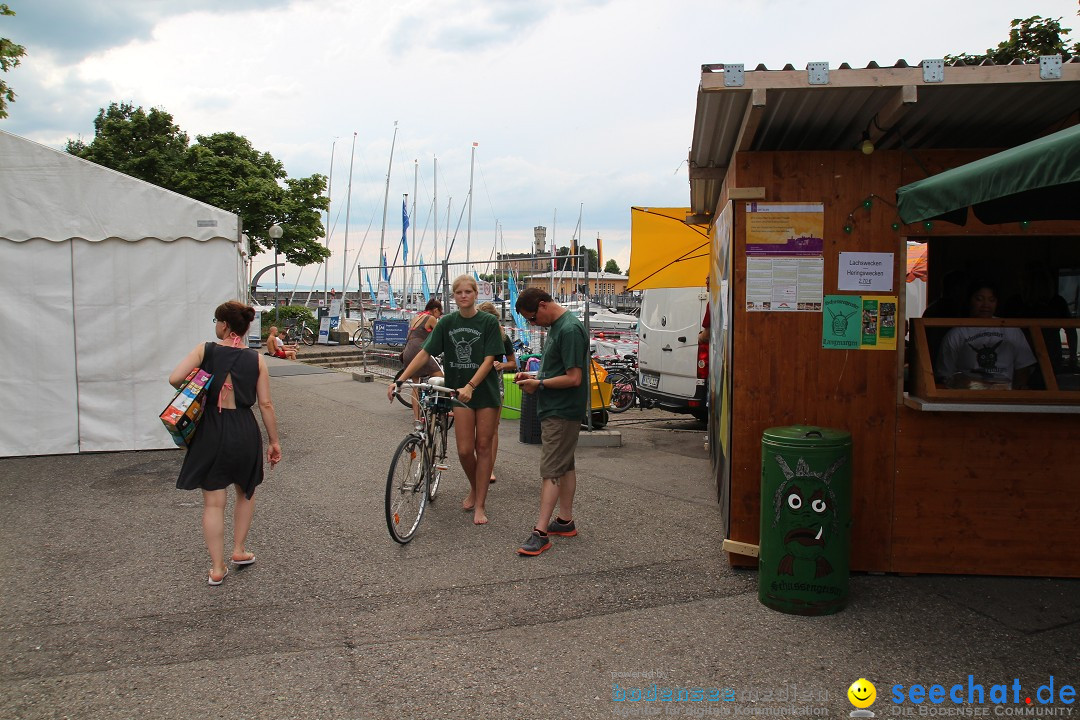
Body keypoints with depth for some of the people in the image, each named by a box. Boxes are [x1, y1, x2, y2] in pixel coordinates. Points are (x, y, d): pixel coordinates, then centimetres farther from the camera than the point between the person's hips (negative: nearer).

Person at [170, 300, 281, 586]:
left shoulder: (205, 350, -4)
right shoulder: (256, 360, -1)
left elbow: (174, 379, -13)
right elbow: (265, 405, -3)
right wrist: (274, 441, 5)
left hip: (211, 432, -1)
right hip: (245, 432, 1)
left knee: (213, 502, 7)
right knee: (246, 492, 25)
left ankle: (217, 568, 10)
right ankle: (239, 551, 29)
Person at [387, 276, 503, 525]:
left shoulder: (488, 322, -6)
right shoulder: (446, 323, 2)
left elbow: (489, 360, -12)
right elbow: (425, 353, -2)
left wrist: (470, 386, -26)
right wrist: (400, 380, -12)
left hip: (485, 391, -2)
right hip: (460, 392, 2)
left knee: (483, 446, 2)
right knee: (464, 450, -1)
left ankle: (480, 505, 10)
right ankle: (474, 489, 29)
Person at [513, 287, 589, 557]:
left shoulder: (570, 330, -21)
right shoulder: (556, 325, 11)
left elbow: (573, 378, -24)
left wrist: (539, 384, -15)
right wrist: (534, 376, 6)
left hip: (562, 413, -10)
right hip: (557, 410, 10)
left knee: (551, 471, -8)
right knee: (565, 466, 16)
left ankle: (541, 532, -6)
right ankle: (565, 521, 27)